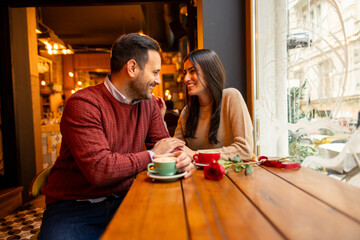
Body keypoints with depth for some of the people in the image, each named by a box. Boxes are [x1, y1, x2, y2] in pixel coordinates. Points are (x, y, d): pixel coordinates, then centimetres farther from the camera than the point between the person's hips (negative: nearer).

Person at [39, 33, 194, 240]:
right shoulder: (83, 104, -18)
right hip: (74, 207, -4)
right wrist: (151, 155, -14)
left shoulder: (148, 103, 5)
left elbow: (163, 144, 7)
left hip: (123, 200, 5)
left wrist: (180, 158, -17)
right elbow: (99, 169, -26)